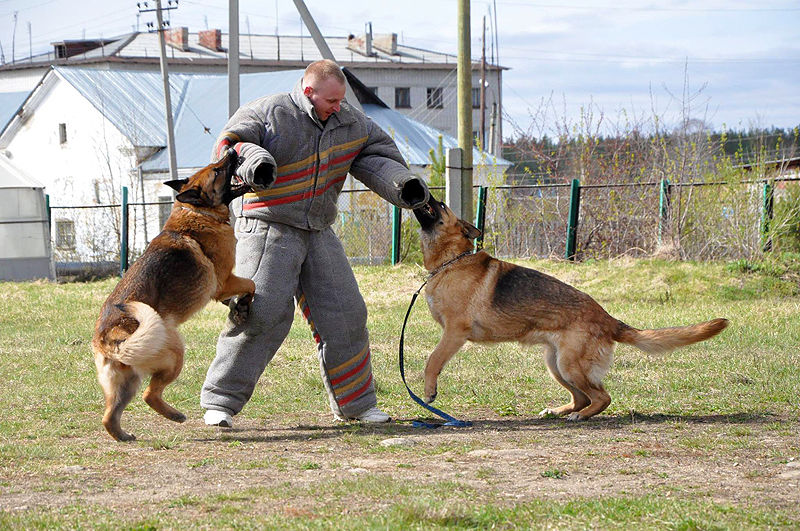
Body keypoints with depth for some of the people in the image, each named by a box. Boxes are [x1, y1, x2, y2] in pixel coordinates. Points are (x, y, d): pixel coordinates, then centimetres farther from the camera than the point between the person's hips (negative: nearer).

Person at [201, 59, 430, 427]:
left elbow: (375, 154, 14)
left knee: (344, 314, 6)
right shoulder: (268, 114, -9)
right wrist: (253, 160, -41)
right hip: (268, 229, -6)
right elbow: (229, 143, -19)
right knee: (261, 314, -17)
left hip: (318, 232, 6)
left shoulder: (348, 122, 9)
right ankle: (220, 402, -10)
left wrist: (402, 184, -5)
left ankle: (355, 403, 21)